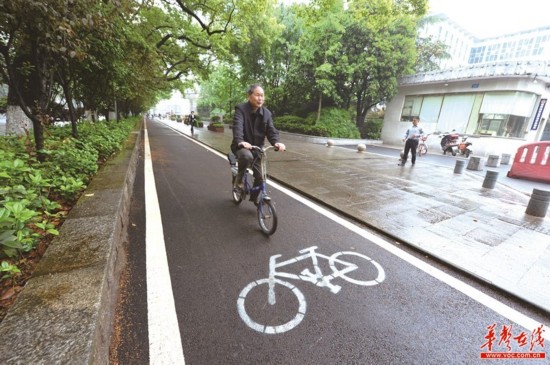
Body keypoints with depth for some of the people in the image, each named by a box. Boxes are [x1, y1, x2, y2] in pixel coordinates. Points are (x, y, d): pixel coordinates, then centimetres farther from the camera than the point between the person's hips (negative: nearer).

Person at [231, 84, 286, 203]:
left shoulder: (266, 113, 2)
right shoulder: (240, 109, -12)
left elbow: (271, 130, -7)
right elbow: (237, 126, -28)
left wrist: (276, 142, -29)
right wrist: (240, 141, -48)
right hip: (242, 146, -4)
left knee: (260, 176, -1)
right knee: (247, 156, -39)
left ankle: (254, 197, 26)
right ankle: (239, 179, -9)